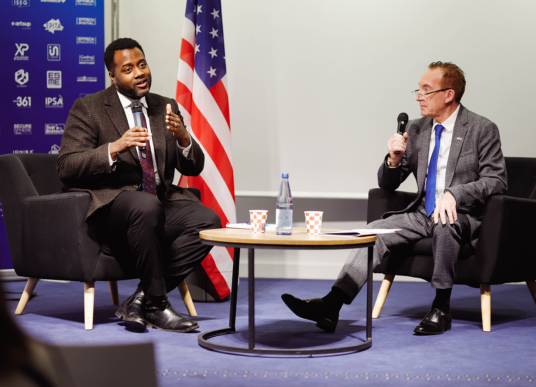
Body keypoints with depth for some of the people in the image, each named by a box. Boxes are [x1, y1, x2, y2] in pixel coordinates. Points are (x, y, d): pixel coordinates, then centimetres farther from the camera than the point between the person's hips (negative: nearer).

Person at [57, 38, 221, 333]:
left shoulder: (166, 108, 16)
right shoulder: (87, 109, 2)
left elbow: (193, 168, 11)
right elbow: (66, 168, -9)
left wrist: (183, 138, -12)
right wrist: (114, 148, -23)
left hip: (162, 204, 5)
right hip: (110, 206, -5)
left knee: (208, 221, -24)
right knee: (147, 206, -38)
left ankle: (140, 300, -16)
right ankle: (156, 306, -23)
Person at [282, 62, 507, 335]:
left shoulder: (482, 130, -5)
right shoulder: (416, 130, 11)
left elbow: (496, 180, -12)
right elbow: (387, 184, 13)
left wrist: (454, 194, -27)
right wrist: (394, 159, -10)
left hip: (463, 215, -5)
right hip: (422, 214, 6)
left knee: (444, 225, -38)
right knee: (376, 230, -16)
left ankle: (441, 309, -23)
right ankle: (331, 306, -27)